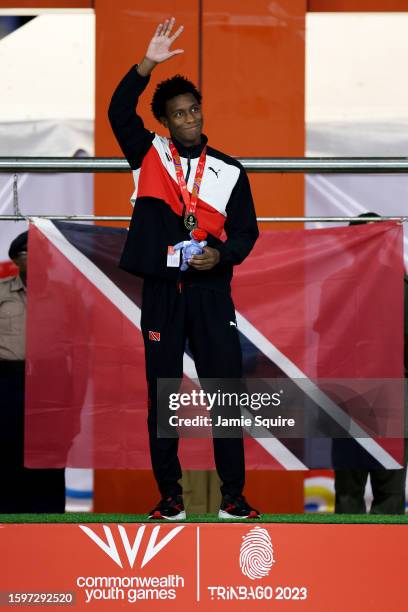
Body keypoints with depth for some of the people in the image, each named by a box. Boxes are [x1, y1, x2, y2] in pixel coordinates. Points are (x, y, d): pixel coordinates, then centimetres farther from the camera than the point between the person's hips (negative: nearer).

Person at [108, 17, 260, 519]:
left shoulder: (228, 171, 7)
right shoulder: (150, 156, 5)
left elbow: (246, 230, 7)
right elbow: (119, 112, -9)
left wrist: (222, 255, -14)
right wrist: (148, 64, -20)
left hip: (211, 292, 0)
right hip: (162, 292, 0)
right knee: (162, 395, 3)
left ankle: (233, 496, 0)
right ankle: (169, 497, 8)